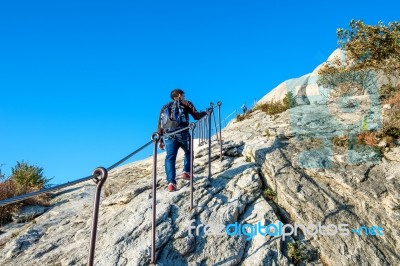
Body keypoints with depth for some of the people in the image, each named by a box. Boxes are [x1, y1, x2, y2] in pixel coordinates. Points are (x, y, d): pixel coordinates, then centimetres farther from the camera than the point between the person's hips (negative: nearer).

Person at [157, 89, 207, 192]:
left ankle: (171, 182, -14)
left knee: (170, 157, -1)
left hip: (168, 135, 2)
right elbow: (197, 116, 10)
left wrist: (160, 140, 19)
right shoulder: (186, 104, 14)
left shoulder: (165, 107, 24)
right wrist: (205, 113, 30)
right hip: (182, 133, -2)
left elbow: (160, 124, 18)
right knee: (188, 152, 24)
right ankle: (186, 172, 13)